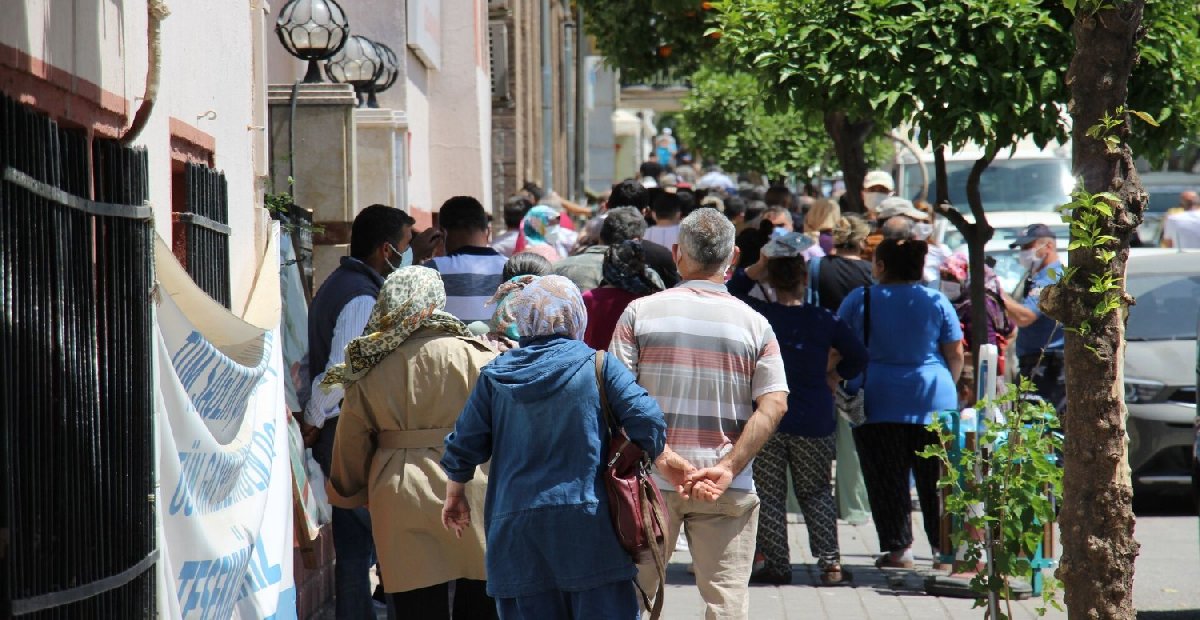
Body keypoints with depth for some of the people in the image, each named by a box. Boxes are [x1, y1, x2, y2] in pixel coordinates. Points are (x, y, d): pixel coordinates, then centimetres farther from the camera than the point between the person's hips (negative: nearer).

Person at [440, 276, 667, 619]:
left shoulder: (494, 376, 7)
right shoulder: (597, 365, 0)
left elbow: (464, 445, 9)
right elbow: (647, 420, -8)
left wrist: (455, 495, 26)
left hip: (515, 525, 3)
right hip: (588, 522, -2)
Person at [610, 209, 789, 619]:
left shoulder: (640, 312, 0)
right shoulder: (755, 324, 2)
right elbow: (774, 405, -8)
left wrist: (661, 456, -14)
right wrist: (728, 468, -12)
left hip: (651, 480, 0)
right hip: (728, 490, 0)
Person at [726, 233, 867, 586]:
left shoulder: (758, 316, -7)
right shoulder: (824, 321, -4)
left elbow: (731, 293, 12)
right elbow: (858, 356, 7)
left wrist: (758, 267, 2)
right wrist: (833, 378, 17)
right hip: (814, 423, 1)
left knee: (769, 495, 6)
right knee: (816, 494, 11)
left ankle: (776, 564, 4)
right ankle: (829, 562, 3)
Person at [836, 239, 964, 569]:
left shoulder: (859, 300, -1)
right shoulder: (937, 301, 3)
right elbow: (955, 354, 6)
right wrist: (947, 385, 22)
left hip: (877, 402, -2)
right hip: (933, 401, 2)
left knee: (886, 480, 2)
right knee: (935, 480, 8)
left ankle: (897, 547, -1)